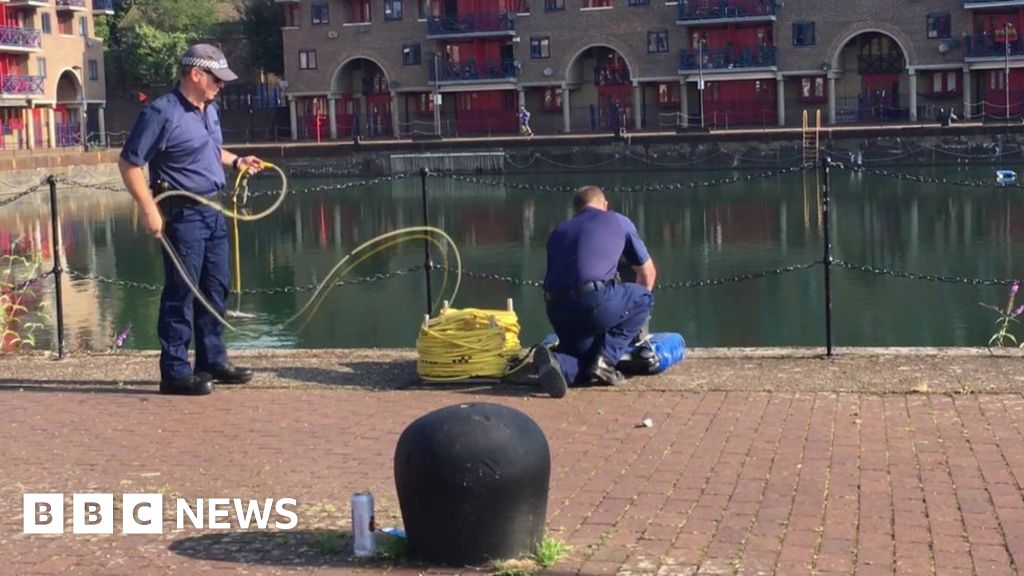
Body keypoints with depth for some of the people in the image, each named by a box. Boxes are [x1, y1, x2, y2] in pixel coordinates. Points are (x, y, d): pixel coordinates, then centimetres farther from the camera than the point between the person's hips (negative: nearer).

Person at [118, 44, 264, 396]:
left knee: (216, 288, 13)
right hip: (182, 213, -9)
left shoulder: (210, 110, 11)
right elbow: (129, 163, -16)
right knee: (181, 292, -4)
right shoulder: (162, 113, -16)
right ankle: (175, 372, 3)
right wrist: (150, 210, -20)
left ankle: (213, 361, 24)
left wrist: (236, 161, 11)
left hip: (212, 210, 9)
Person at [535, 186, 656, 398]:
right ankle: (605, 359, 8)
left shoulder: (558, 231, 29)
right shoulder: (619, 222, 21)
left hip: (556, 310, 4)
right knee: (643, 299, 24)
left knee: (582, 353, 27)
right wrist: (635, 309, 50)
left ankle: (560, 363, -10)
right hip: (594, 301, -4)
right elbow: (648, 272, 31)